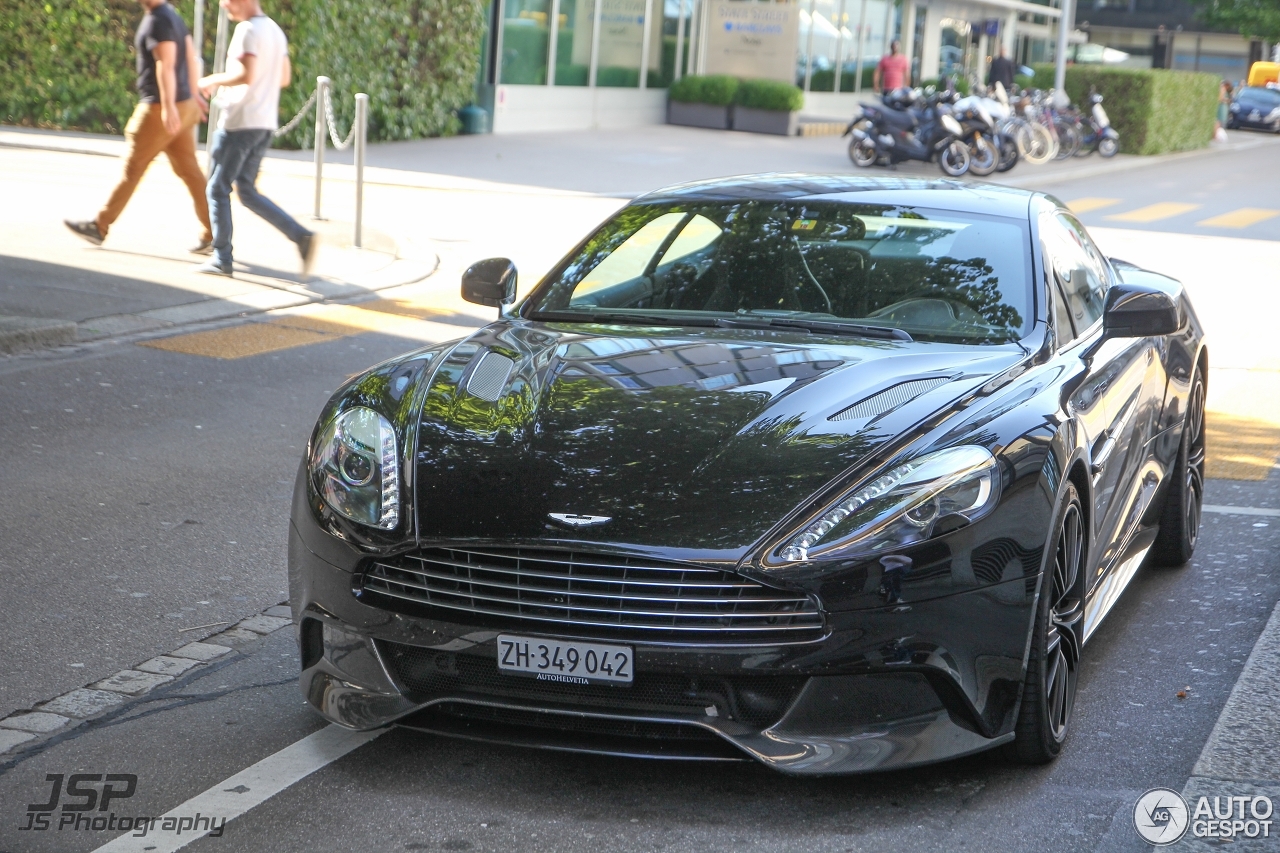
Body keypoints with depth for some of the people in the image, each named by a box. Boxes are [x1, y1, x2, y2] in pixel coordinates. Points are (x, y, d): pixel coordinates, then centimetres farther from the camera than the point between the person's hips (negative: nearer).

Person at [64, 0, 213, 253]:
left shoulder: (158, 20, -15)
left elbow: (166, 64, -24)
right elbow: (191, 56, 22)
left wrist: (168, 107, -31)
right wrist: (192, 93, 32)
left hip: (159, 108, -9)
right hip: (182, 106, 9)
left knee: (132, 168, 0)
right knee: (189, 170, 7)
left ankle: (99, 226, 9)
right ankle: (212, 233, 4)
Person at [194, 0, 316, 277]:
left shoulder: (247, 30, -14)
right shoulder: (275, 30, 13)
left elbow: (245, 75, -25)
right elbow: (284, 78, 20)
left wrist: (214, 80, -8)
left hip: (239, 122, -8)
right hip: (266, 123, 8)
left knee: (218, 189, 4)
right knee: (247, 192, 13)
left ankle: (221, 259, 6)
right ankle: (301, 236, -1)